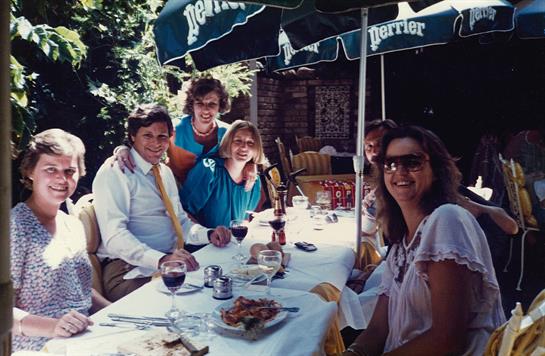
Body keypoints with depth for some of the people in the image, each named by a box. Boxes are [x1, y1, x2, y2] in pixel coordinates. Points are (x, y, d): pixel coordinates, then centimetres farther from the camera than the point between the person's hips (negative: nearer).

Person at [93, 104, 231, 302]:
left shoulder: (165, 172, 19)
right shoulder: (114, 172, -7)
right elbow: (115, 235, -17)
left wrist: (209, 235, 2)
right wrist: (161, 259, -31)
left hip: (172, 262, 8)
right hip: (129, 271, -8)